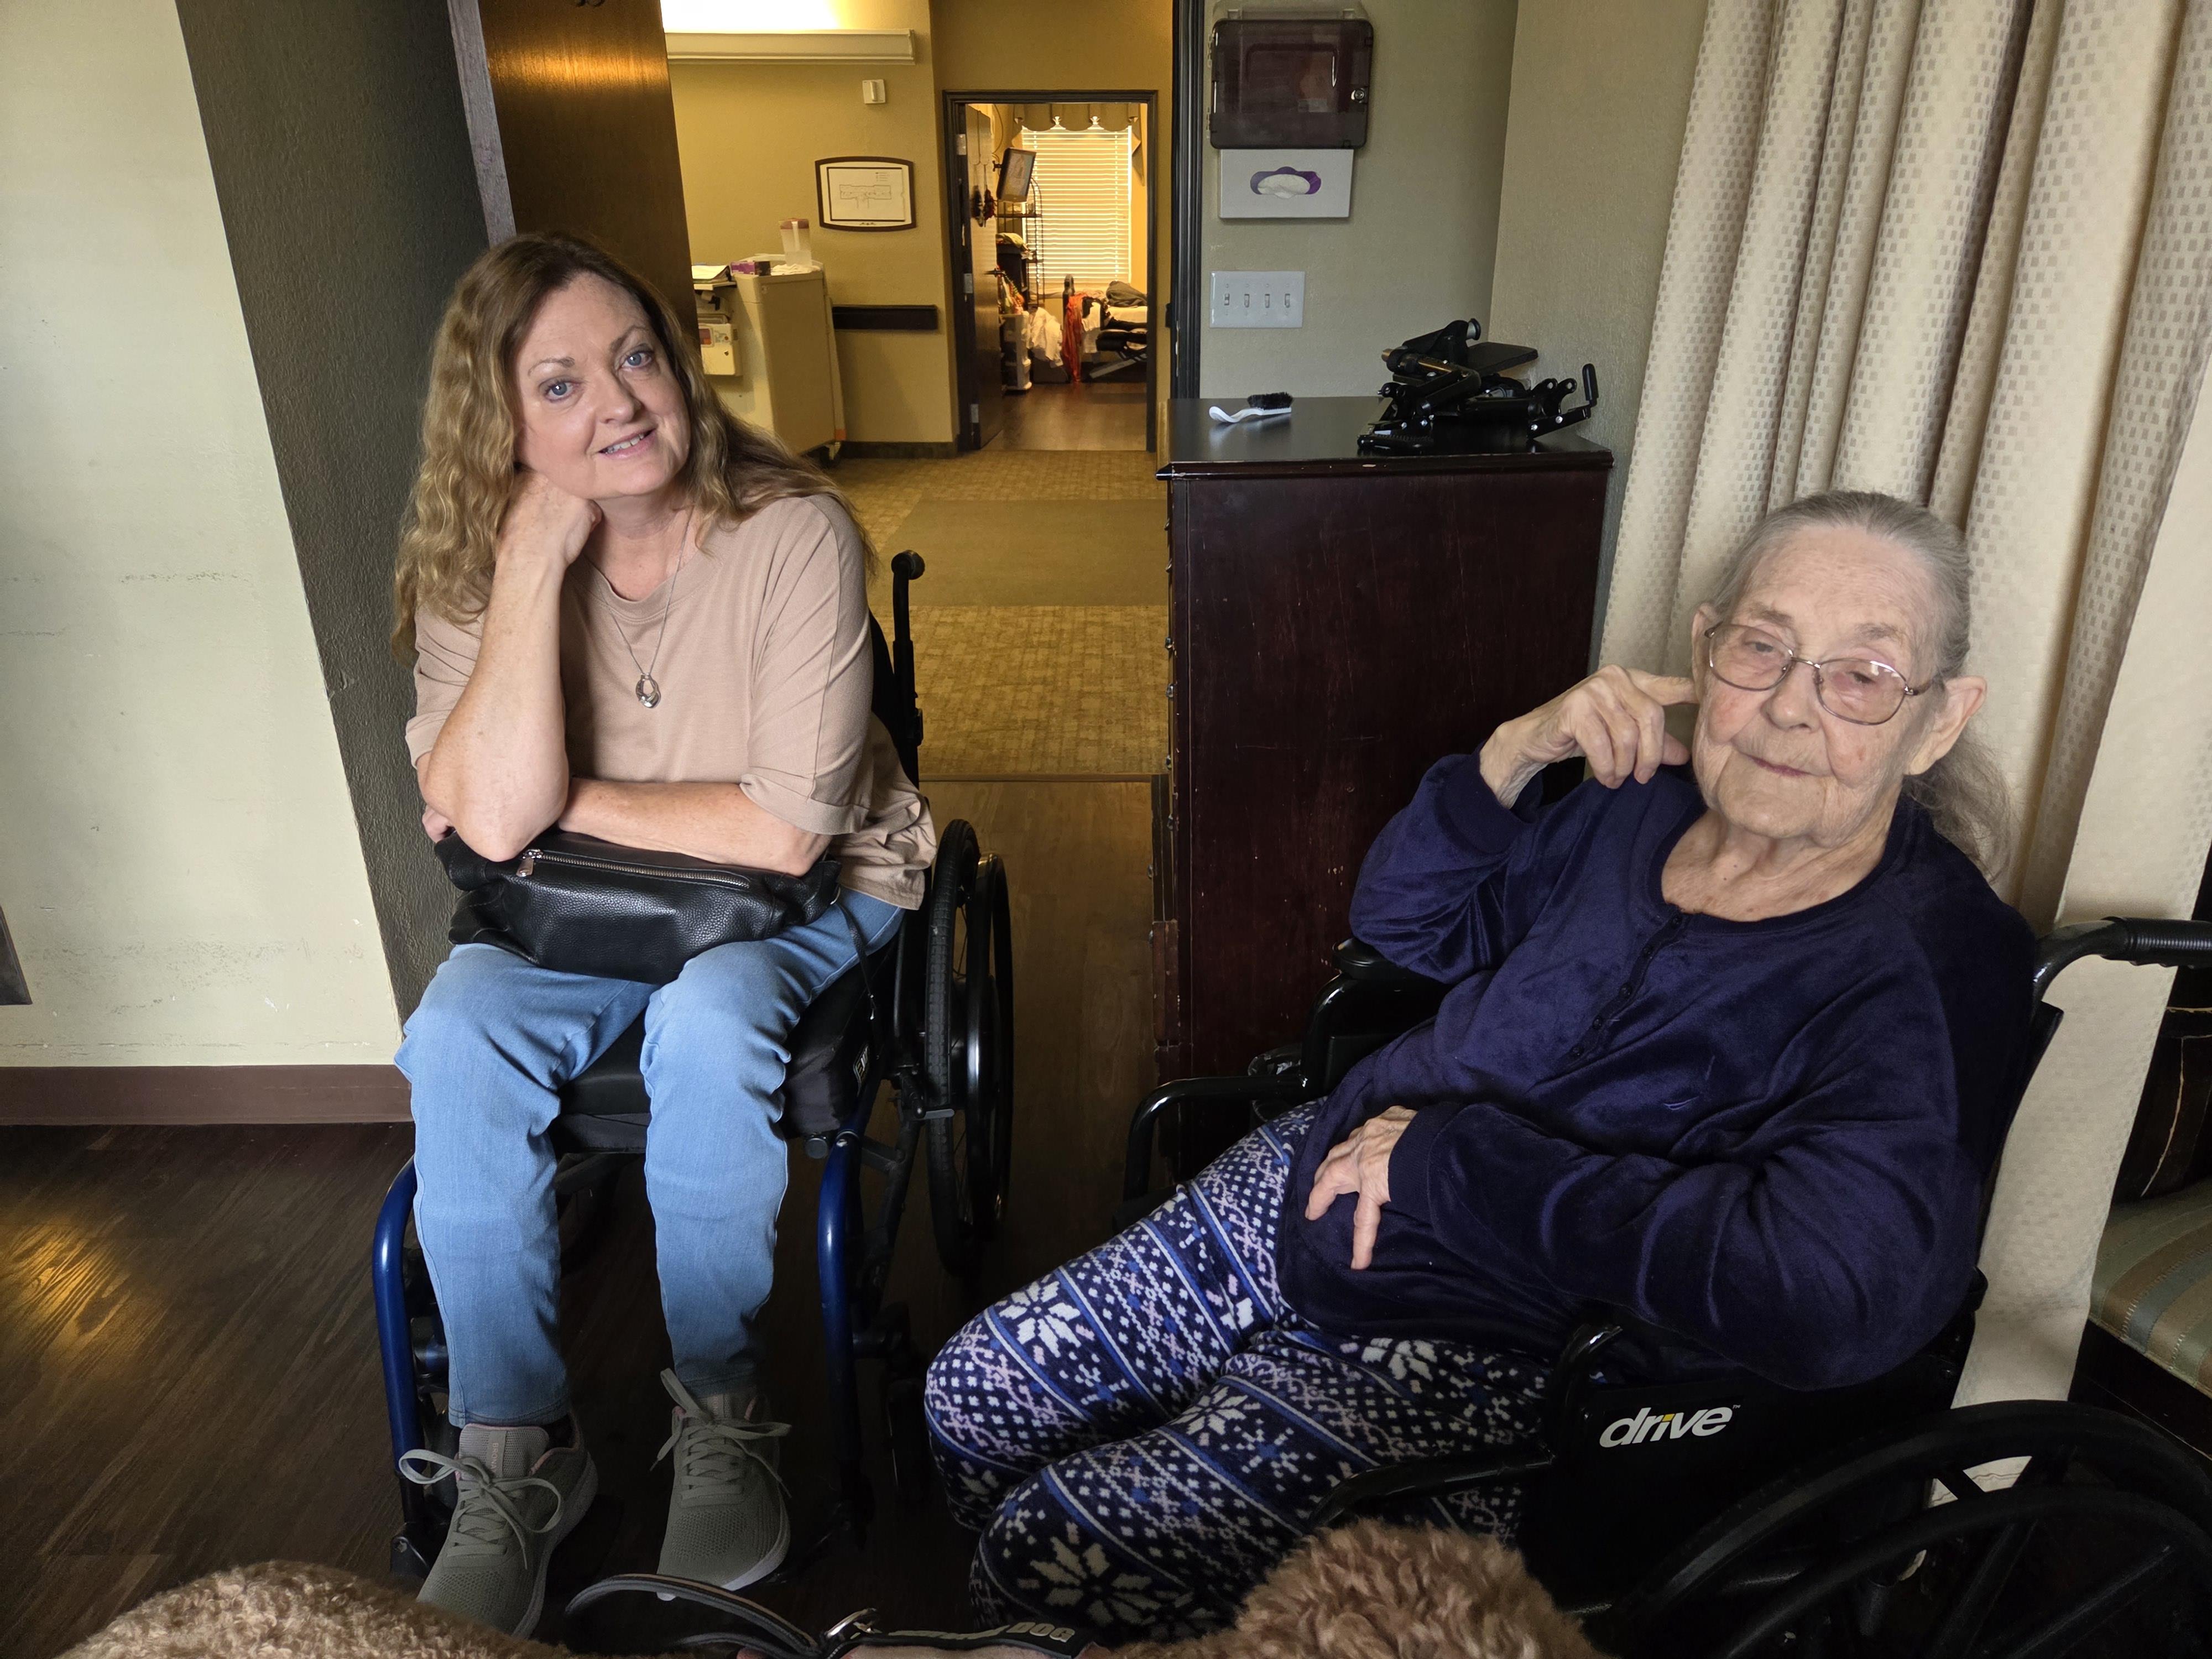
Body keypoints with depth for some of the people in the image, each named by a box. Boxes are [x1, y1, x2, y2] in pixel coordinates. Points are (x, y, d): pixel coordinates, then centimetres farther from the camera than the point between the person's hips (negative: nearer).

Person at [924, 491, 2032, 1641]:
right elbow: (1405, 922, 10)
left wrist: (1449, 1157, -28)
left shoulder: (1928, 965, -20)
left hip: (1477, 1361, -6)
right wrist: (1513, 754, -10)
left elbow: (1829, 1295, -37)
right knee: (972, 1396, 10)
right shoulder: (1646, 795, -3)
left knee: (1045, 1556, -9)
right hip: (1307, 1187, 6)